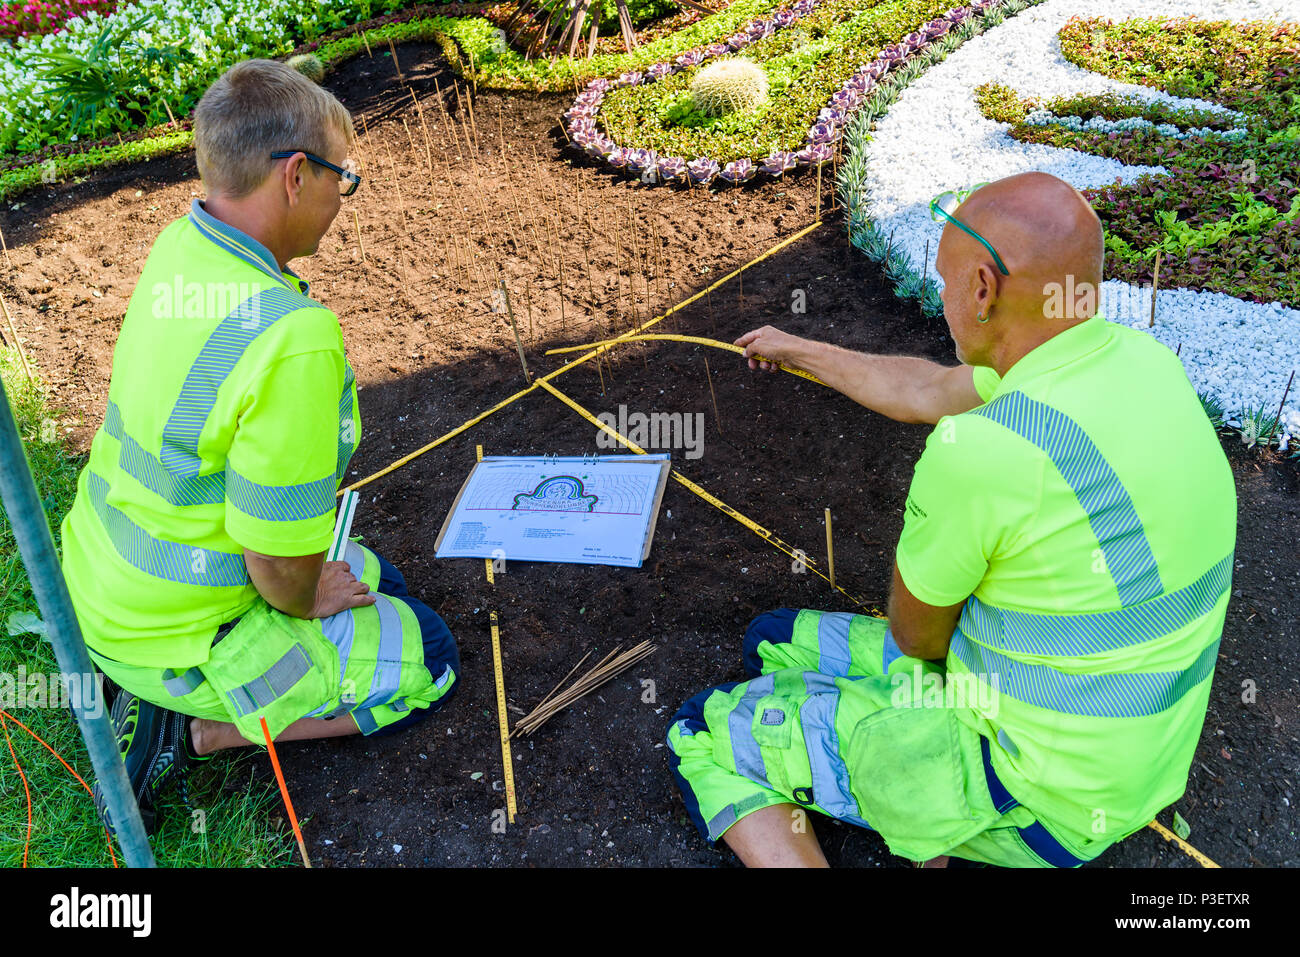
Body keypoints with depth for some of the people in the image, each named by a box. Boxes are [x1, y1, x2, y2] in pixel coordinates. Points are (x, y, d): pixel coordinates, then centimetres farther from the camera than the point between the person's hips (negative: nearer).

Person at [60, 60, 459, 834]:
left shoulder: (179, 247, -6)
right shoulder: (292, 336, -35)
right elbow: (281, 561, -27)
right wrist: (304, 601, -8)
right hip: (172, 633, -8)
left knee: (375, 584, 25)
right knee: (427, 663, 7)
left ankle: (169, 694, 15)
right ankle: (184, 728, 1)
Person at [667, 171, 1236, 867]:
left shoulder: (981, 451, -32)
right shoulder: (1132, 357, -4)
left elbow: (915, 634, -14)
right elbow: (925, 392, 12)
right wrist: (798, 351, 24)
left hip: (1033, 795, -8)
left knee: (703, 737, 2)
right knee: (774, 644, 16)